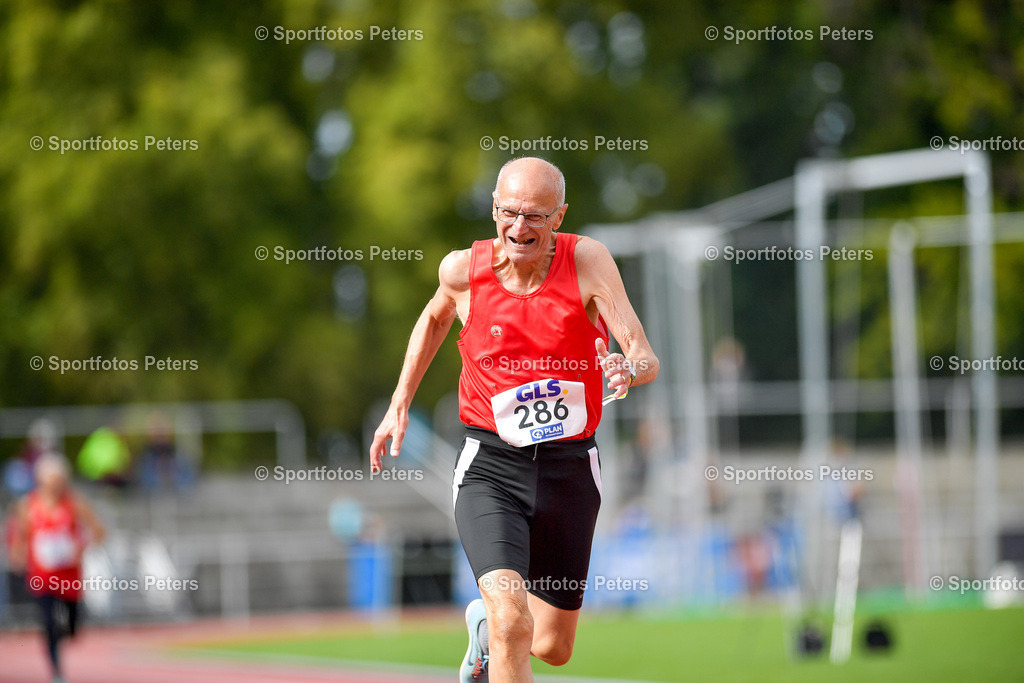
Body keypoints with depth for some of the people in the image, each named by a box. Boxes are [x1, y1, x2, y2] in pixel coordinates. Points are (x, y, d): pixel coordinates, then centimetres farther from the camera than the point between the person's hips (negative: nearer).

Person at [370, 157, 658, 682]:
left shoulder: (587, 261, -12)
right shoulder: (463, 269, -8)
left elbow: (646, 358, -18)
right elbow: (436, 317, 17)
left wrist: (629, 369, -41)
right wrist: (399, 405, 16)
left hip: (570, 466, 1)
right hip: (491, 465, -1)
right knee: (512, 623, -26)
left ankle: (484, 623, 48)